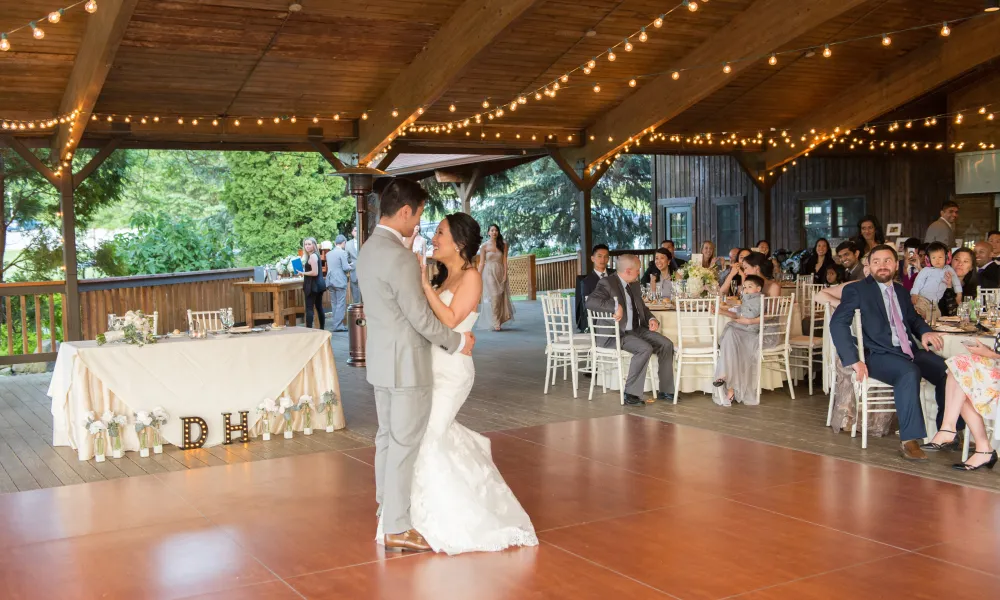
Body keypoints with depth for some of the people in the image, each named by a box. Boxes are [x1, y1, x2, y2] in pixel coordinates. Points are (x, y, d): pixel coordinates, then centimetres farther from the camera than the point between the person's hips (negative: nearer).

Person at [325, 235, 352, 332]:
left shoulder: (328, 254, 10)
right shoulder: (342, 253, -11)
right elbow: (345, 268, -15)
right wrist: (351, 267, 7)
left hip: (331, 281, 7)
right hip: (340, 281, -7)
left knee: (334, 304, 12)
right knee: (341, 304, -3)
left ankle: (337, 324, 15)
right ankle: (338, 326, -5)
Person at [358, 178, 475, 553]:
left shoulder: (368, 250, 8)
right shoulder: (399, 257, -23)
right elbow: (421, 317, -20)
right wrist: (457, 342, -6)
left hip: (382, 359, 10)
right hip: (405, 363, -10)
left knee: (388, 437, 20)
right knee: (404, 445, -1)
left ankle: (387, 504, 34)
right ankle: (396, 529, 6)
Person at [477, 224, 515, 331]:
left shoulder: (503, 245, 6)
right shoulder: (484, 246, 1)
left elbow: (504, 260, 2)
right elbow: (481, 263, 1)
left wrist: (505, 274, -6)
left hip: (500, 273, 2)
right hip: (489, 273, -2)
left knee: (500, 297, 3)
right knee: (493, 296, -10)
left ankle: (497, 322, 15)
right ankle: (495, 324, -8)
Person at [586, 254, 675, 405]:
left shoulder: (634, 284, 14)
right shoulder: (607, 283, -12)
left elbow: (641, 307, 25)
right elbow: (590, 302, -27)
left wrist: (651, 319, 4)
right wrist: (615, 306, -37)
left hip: (636, 330, 8)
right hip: (615, 334, -8)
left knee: (666, 344, -6)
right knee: (645, 348, -29)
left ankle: (666, 390, 2)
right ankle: (631, 393, -21)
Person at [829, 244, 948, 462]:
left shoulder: (900, 291, 19)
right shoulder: (856, 290, -1)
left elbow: (913, 318, 32)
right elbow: (838, 323, -12)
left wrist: (925, 331, 6)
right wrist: (853, 360, -22)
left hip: (908, 351, 7)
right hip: (878, 355, -7)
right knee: (909, 372, -35)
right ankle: (909, 440, -32)